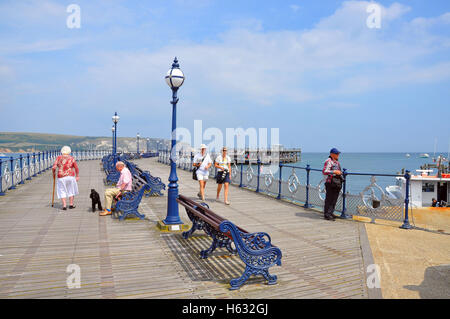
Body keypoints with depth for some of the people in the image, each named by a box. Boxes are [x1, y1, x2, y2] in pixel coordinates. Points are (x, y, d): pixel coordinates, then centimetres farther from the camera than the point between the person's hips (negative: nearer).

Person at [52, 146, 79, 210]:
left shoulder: (59, 158, -1)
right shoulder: (71, 158, 0)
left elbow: (54, 167, -8)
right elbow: (76, 169, 1)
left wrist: (54, 173, 10)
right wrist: (77, 176, 12)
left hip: (61, 177, 0)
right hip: (70, 177, 0)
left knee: (62, 191, 11)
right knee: (71, 190, 15)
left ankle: (64, 205, 3)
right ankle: (71, 204, 18)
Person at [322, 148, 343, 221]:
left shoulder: (337, 161, 18)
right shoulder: (328, 161, -11)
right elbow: (324, 172, -21)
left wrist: (340, 173, 17)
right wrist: (334, 172, -24)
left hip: (337, 183, 9)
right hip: (330, 183, -9)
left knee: (334, 199, 12)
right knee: (329, 199, -6)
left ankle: (330, 213, 22)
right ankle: (327, 215, -1)